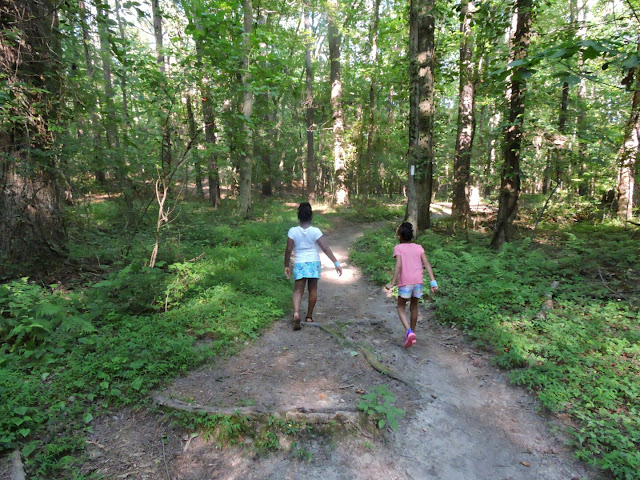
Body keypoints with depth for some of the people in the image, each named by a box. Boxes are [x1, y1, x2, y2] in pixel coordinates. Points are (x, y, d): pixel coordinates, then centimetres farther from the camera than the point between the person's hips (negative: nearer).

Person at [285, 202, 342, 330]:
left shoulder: (293, 231, -5)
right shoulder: (315, 231, -8)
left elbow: (288, 250, -3)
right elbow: (325, 248, -12)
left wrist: (286, 266, 9)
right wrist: (336, 263, -9)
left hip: (299, 264, 0)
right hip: (314, 263, 0)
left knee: (298, 290, 3)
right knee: (313, 289, 15)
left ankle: (296, 313, -22)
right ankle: (309, 316, 24)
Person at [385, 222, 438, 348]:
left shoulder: (398, 248, 0)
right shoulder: (419, 247, 10)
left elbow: (398, 265, -14)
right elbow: (427, 264, -1)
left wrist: (392, 283, -14)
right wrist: (433, 281, -5)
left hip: (405, 282, -4)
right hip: (418, 281, 4)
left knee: (401, 308, 9)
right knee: (414, 306, 21)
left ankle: (409, 331, -13)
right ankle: (412, 332, 33)